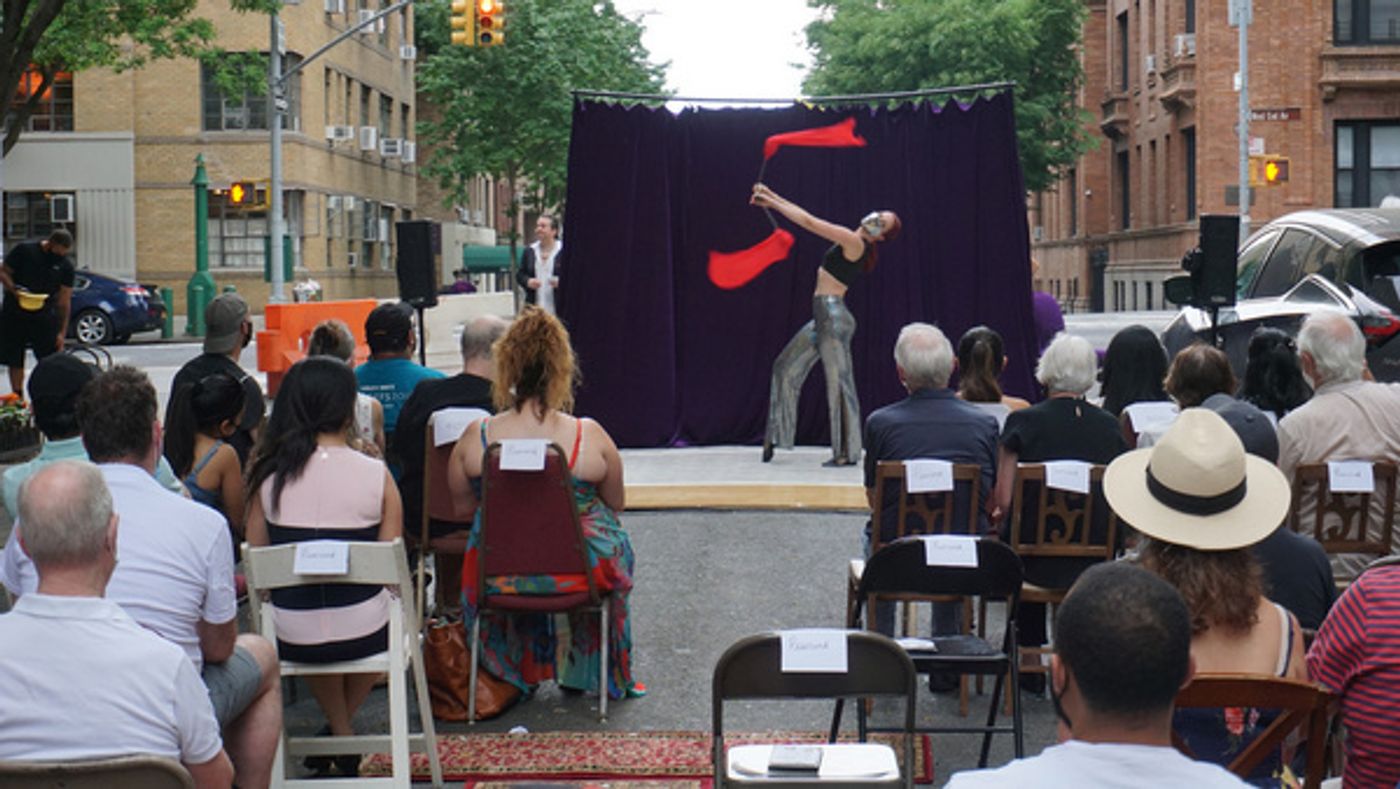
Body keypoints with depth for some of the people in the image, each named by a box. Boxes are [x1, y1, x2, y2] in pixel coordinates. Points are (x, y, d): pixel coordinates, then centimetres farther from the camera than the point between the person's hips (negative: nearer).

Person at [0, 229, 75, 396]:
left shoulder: (66, 266, 0)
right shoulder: (24, 251, -3)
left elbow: (65, 302, 1)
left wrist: (62, 332, -3)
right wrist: (14, 290, -17)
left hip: (44, 317, 0)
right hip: (14, 315, 0)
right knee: (15, 360, 5)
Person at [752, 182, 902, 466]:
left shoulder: (855, 243, -12)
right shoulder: (850, 241, 14)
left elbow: (810, 222, -14)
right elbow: (809, 219, 18)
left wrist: (772, 202, -7)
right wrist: (773, 199, 14)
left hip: (834, 317, -10)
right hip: (823, 317, 10)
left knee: (837, 380, -5)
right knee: (786, 366, 15)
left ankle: (847, 452, 1)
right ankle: (776, 435, 23)